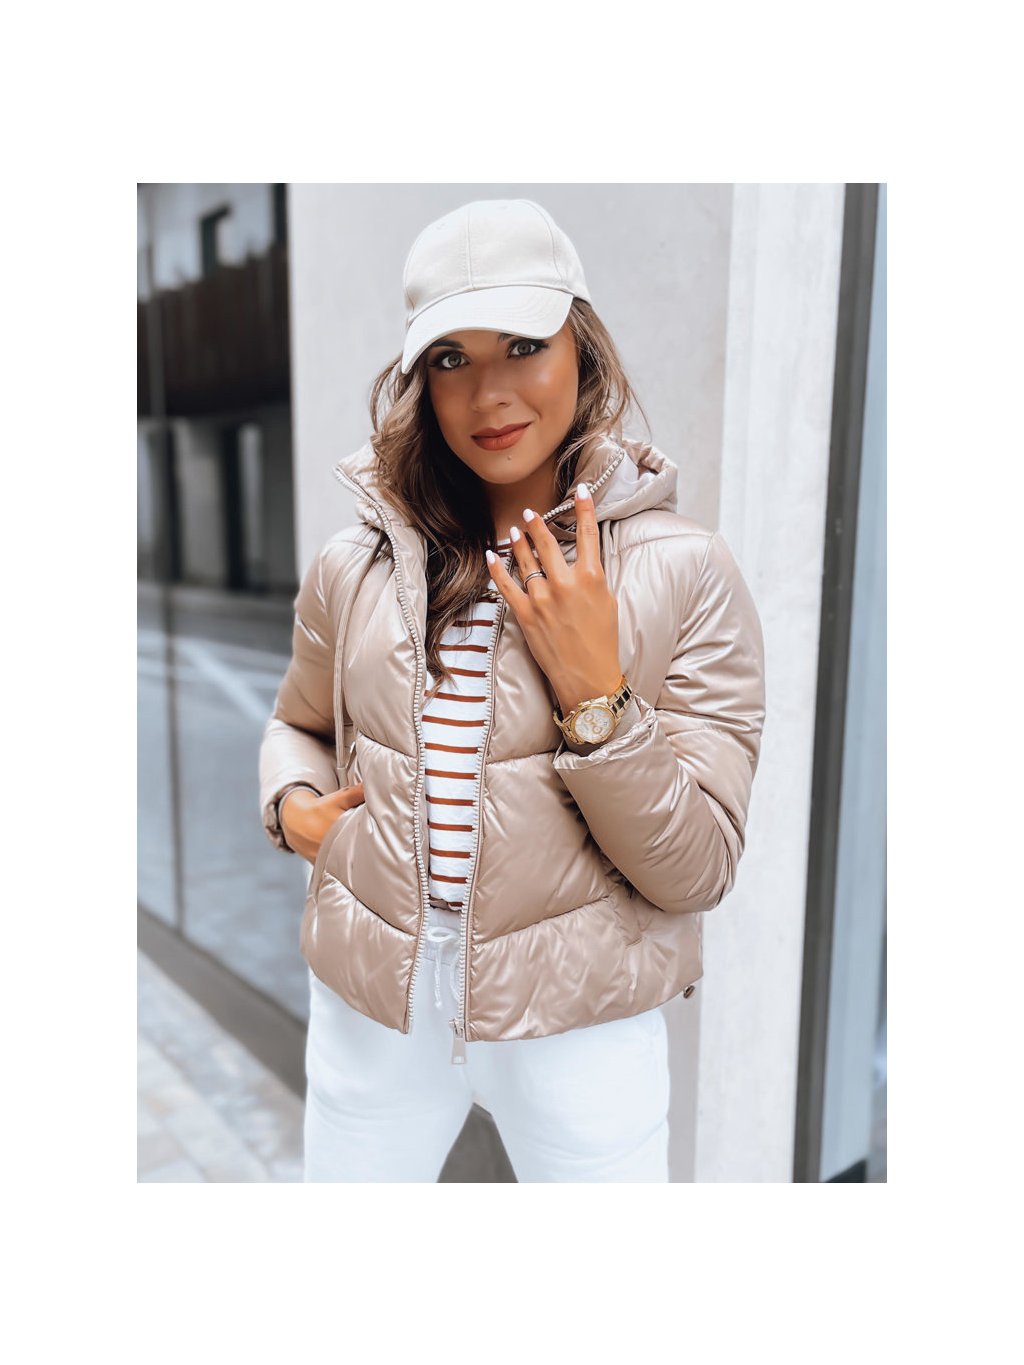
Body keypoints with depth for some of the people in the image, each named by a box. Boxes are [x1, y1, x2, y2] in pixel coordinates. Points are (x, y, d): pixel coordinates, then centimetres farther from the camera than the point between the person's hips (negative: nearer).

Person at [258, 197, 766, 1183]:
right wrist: (293, 804, -4)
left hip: (581, 1022, -2)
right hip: (368, 1004, 3)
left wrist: (593, 691, -22)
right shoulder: (354, 565, -2)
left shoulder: (684, 571, -11)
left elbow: (697, 872, -11)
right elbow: (297, 723, 17)